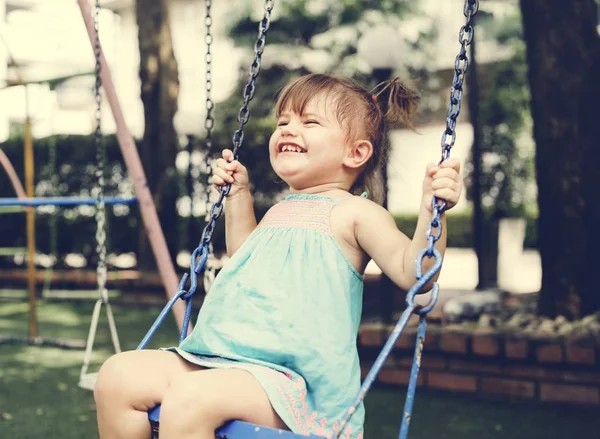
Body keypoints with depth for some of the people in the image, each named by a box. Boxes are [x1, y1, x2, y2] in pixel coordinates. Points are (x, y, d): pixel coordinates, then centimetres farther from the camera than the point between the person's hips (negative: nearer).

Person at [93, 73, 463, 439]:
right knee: (119, 375, -5)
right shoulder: (279, 212, 22)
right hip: (226, 359, 8)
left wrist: (432, 211, -25)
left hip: (290, 379, -8)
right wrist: (238, 195, 34)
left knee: (189, 400, -34)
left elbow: (410, 272, -12)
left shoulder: (353, 213, -2)